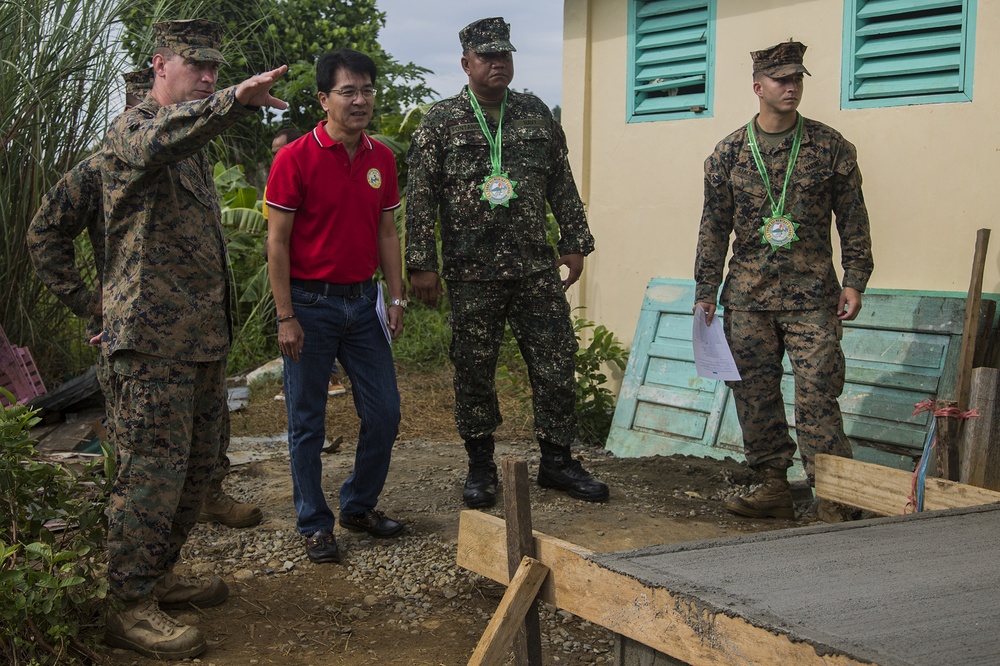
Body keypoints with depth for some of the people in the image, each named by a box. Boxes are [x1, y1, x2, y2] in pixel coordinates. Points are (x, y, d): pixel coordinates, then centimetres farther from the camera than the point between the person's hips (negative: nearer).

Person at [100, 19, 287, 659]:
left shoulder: (194, 143, 20)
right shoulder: (131, 128, -9)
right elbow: (158, 140, -37)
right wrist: (234, 100, -52)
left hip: (203, 337, 9)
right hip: (153, 340, -9)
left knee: (198, 464, 15)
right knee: (153, 469, -7)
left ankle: (161, 575, 28)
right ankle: (131, 607, 2)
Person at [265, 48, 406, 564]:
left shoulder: (381, 158, 6)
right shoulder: (296, 158, -10)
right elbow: (278, 241, -10)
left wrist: (397, 298, 7)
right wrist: (285, 317, -13)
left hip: (363, 301, 5)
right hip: (311, 304, -5)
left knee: (384, 412, 7)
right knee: (308, 421, 4)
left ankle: (359, 506, 26)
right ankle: (315, 524, 17)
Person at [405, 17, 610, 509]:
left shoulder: (537, 114, 10)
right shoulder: (440, 122, 1)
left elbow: (562, 185, 14)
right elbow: (420, 198, -1)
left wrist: (574, 243, 9)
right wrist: (421, 264, -6)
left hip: (537, 269, 2)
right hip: (471, 274, -2)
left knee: (556, 364, 2)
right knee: (473, 371, 5)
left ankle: (556, 460, 16)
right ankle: (481, 467, 19)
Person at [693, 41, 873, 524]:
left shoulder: (830, 147, 3)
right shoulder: (729, 152, 6)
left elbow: (853, 218, 6)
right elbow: (714, 226, 9)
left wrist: (854, 281, 0)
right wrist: (705, 290, 6)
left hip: (812, 296, -2)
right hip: (748, 297, 2)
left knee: (817, 395, -6)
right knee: (754, 393, 5)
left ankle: (832, 499, 0)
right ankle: (773, 488, 16)